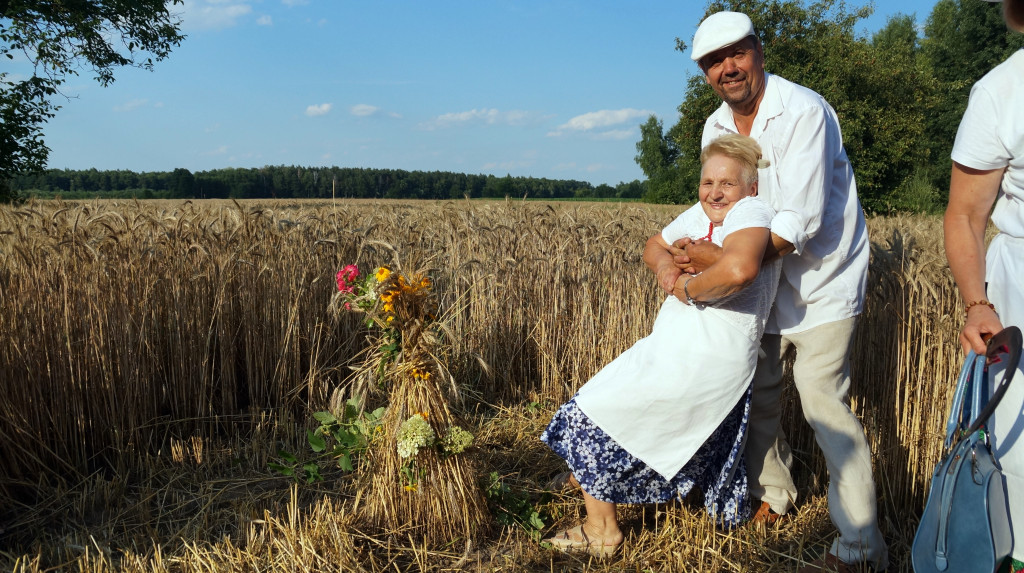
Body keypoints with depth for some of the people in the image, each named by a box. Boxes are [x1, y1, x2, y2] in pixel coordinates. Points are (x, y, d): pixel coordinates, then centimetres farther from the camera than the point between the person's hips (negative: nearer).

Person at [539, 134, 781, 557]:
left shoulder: (751, 212, -18)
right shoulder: (701, 215, 9)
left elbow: (739, 268, -40)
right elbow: (654, 246, 20)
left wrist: (688, 288, -22)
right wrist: (663, 261, -4)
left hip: (694, 362, -9)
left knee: (591, 417, 2)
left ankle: (601, 530, 16)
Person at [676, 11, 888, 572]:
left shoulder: (804, 111, -22)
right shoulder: (715, 127, 2)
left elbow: (800, 222, -28)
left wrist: (725, 260, -31)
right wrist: (700, 251, -13)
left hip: (822, 277, -7)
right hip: (765, 278, 7)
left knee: (822, 399, -12)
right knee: (756, 388, 11)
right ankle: (773, 493, 33)